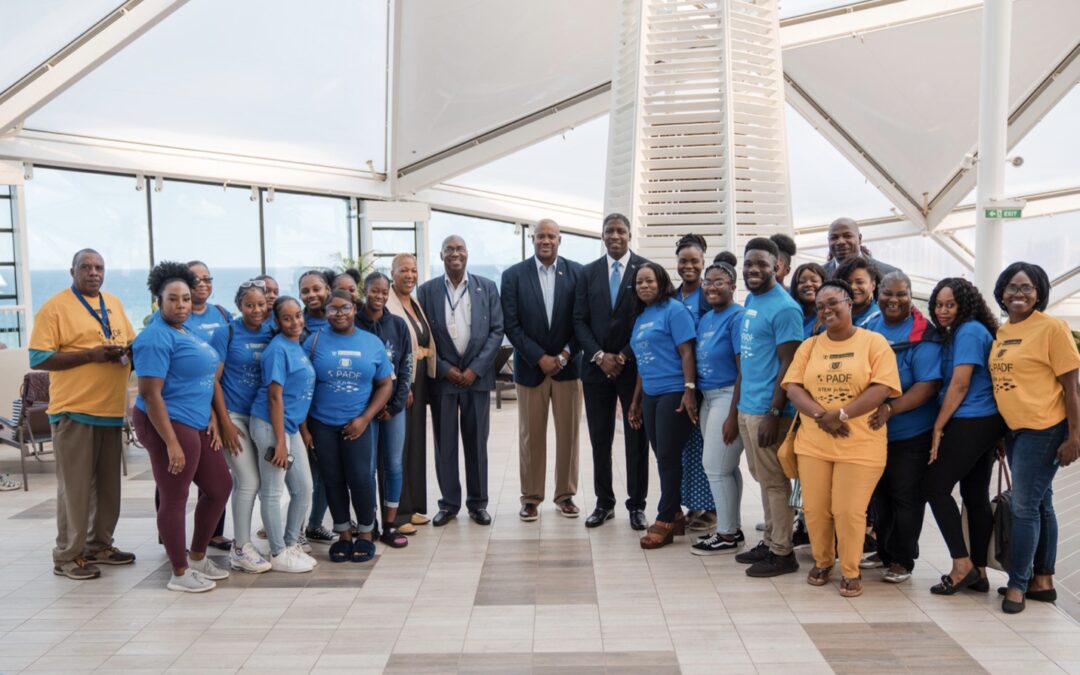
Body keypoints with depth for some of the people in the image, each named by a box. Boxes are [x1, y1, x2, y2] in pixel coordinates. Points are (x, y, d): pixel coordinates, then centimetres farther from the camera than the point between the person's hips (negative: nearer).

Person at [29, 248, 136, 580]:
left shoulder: (114, 304, 13)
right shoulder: (55, 306, -6)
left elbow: (131, 342, 22)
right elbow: (38, 358, -13)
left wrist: (125, 352, -3)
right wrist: (90, 355, -20)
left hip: (111, 409, 6)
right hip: (74, 410, -6)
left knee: (108, 484, 13)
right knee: (75, 485, -2)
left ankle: (100, 545, 25)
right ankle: (68, 556, 9)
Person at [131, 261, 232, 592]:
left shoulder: (185, 330, 12)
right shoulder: (157, 337, -16)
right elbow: (150, 394, -20)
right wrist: (171, 443, -23)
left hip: (196, 424, 10)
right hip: (169, 425, -10)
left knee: (220, 487, 16)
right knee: (175, 499, 2)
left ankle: (197, 557, 31)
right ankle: (179, 573, 16)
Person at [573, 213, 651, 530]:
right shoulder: (588, 272, 8)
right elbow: (580, 320, 5)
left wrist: (624, 357, -10)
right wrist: (599, 356, -8)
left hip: (634, 366, -2)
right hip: (597, 366, 3)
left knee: (636, 438, 5)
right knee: (600, 439, 7)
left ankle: (637, 505, 15)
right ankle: (604, 503, 18)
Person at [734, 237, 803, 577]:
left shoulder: (784, 308, -15)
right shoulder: (750, 300, 11)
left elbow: (787, 364, -17)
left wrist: (774, 413, -19)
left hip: (767, 409, -8)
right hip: (747, 406, 8)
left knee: (774, 481, 1)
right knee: (763, 478, 16)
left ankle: (782, 553, 12)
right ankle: (769, 541, 27)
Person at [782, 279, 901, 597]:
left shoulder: (874, 342, -2)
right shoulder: (809, 346, 9)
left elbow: (881, 389, -12)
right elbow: (793, 387, 1)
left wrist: (840, 415, -18)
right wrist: (821, 416, -16)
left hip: (860, 445, -3)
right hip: (813, 443, 4)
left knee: (849, 511, -2)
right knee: (815, 509, 7)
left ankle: (851, 571, 19)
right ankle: (822, 562, 30)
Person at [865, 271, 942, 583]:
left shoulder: (923, 335, -13)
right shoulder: (868, 329, 4)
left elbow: (929, 384, -20)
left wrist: (890, 409, -30)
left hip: (911, 434, -5)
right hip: (873, 431, 6)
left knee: (906, 496, 5)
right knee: (879, 493, 16)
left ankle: (902, 560, 19)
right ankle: (883, 551, 31)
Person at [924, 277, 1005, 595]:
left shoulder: (968, 331, -12)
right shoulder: (957, 333, 18)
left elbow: (960, 384, -16)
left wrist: (938, 427, -12)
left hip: (969, 423, -10)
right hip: (986, 422, 10)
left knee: (935, 486, -4)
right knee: (976, 495, 10)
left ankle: (962, 564, -1)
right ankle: (978, 571, 15)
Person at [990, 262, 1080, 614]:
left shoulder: (1052, 328, -10)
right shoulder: (1000, 333, 10)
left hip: (1044, 430, -7)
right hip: (1015, 430, 7)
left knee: (1024, 506, -4)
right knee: (1040, 505, 15)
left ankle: (1017, 585, 6)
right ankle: (1042, 581, 24)